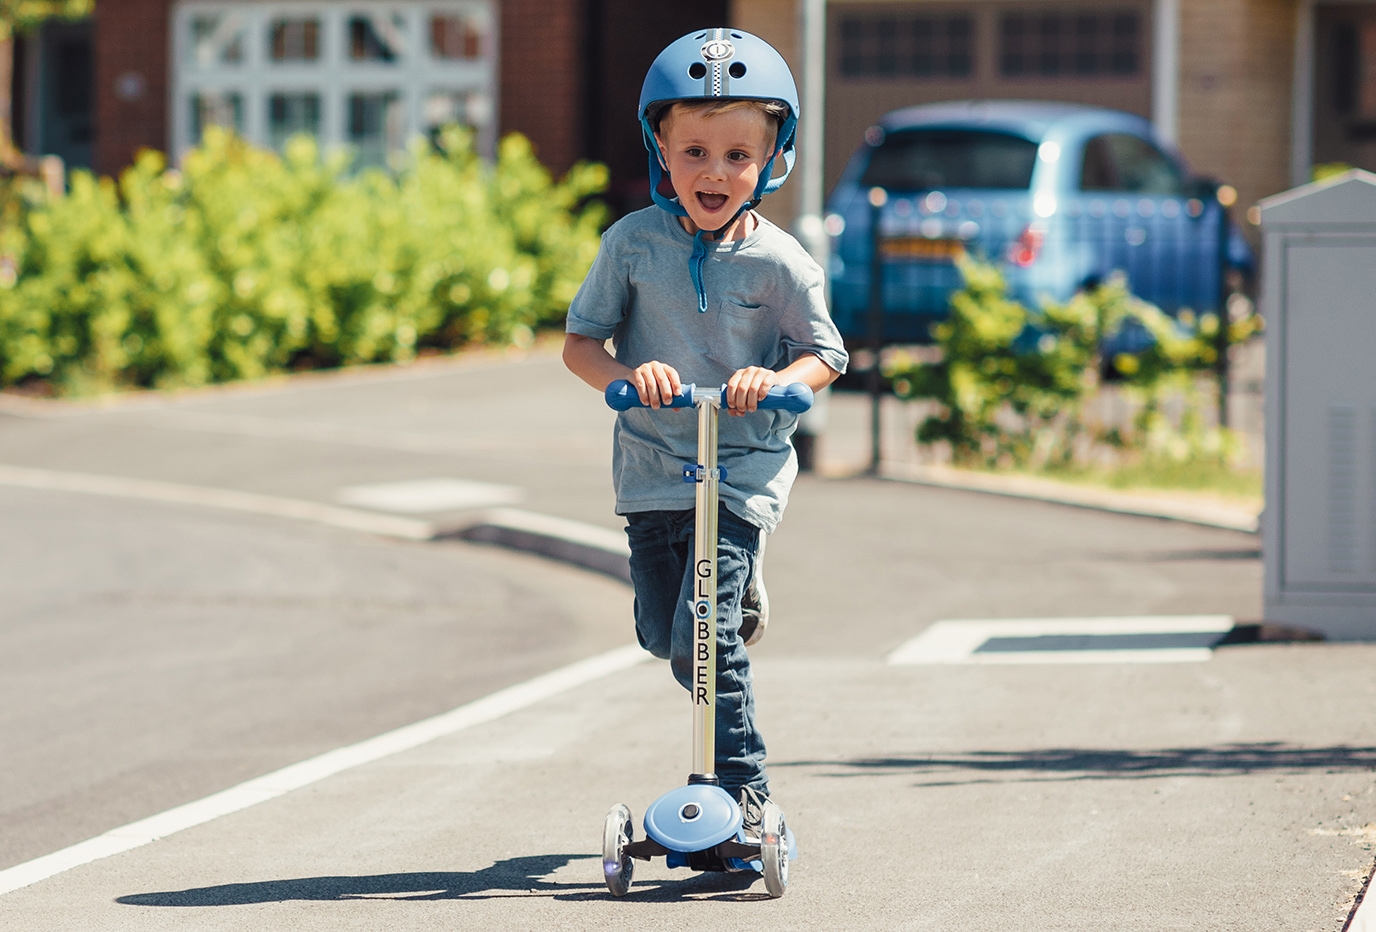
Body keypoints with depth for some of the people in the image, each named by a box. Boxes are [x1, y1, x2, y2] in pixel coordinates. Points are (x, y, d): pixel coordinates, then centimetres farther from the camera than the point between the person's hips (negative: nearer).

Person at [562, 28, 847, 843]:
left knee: (703, 640, -14)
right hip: (653, 469, 3)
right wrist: (625, 373, -22)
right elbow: (580, 340, -1)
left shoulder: (779, 262, -9)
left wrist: (777, 379, -22)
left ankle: (746, 791, -4)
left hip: (746, 468, -3)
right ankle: (736, 590, 45)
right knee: (662, 636, 11)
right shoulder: (633, 243, -5)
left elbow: (825, 355, -1)